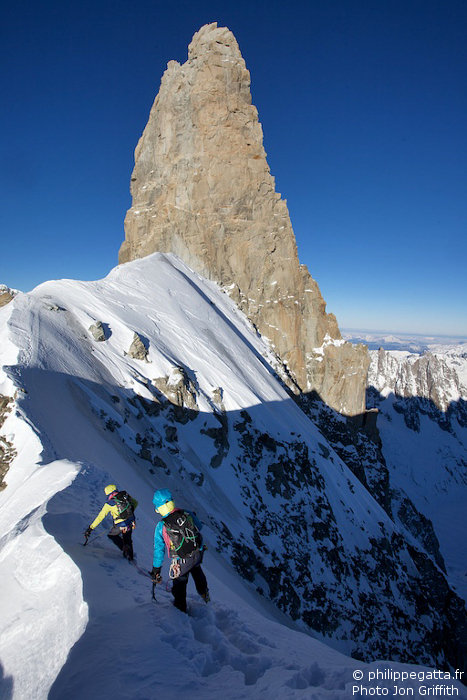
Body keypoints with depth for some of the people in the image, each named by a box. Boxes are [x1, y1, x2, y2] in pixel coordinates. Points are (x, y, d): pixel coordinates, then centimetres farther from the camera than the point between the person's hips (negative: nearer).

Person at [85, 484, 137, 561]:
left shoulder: (109, 504, -8)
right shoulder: (125, 495, 1)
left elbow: (100, 517, -5)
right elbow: (135, 502, 16)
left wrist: (90, 528, 2)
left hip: (121, 526, -4)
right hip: (131, 523, 4)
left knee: (112, 535, 25)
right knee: (127, 539, 26)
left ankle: (125, 548, 8)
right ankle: (130, 557, 27)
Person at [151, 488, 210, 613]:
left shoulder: (161, 527, -22)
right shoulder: (187, 514, -16)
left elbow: (159, 550, -11)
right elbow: (199, 527, 5)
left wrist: (156, 570, 3)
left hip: (182, 563, -4)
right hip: (198, 554, 4)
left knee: (180, 584, 23)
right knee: (196, 571, 36)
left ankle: (181, 609, 44)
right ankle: (204, 594, 57)